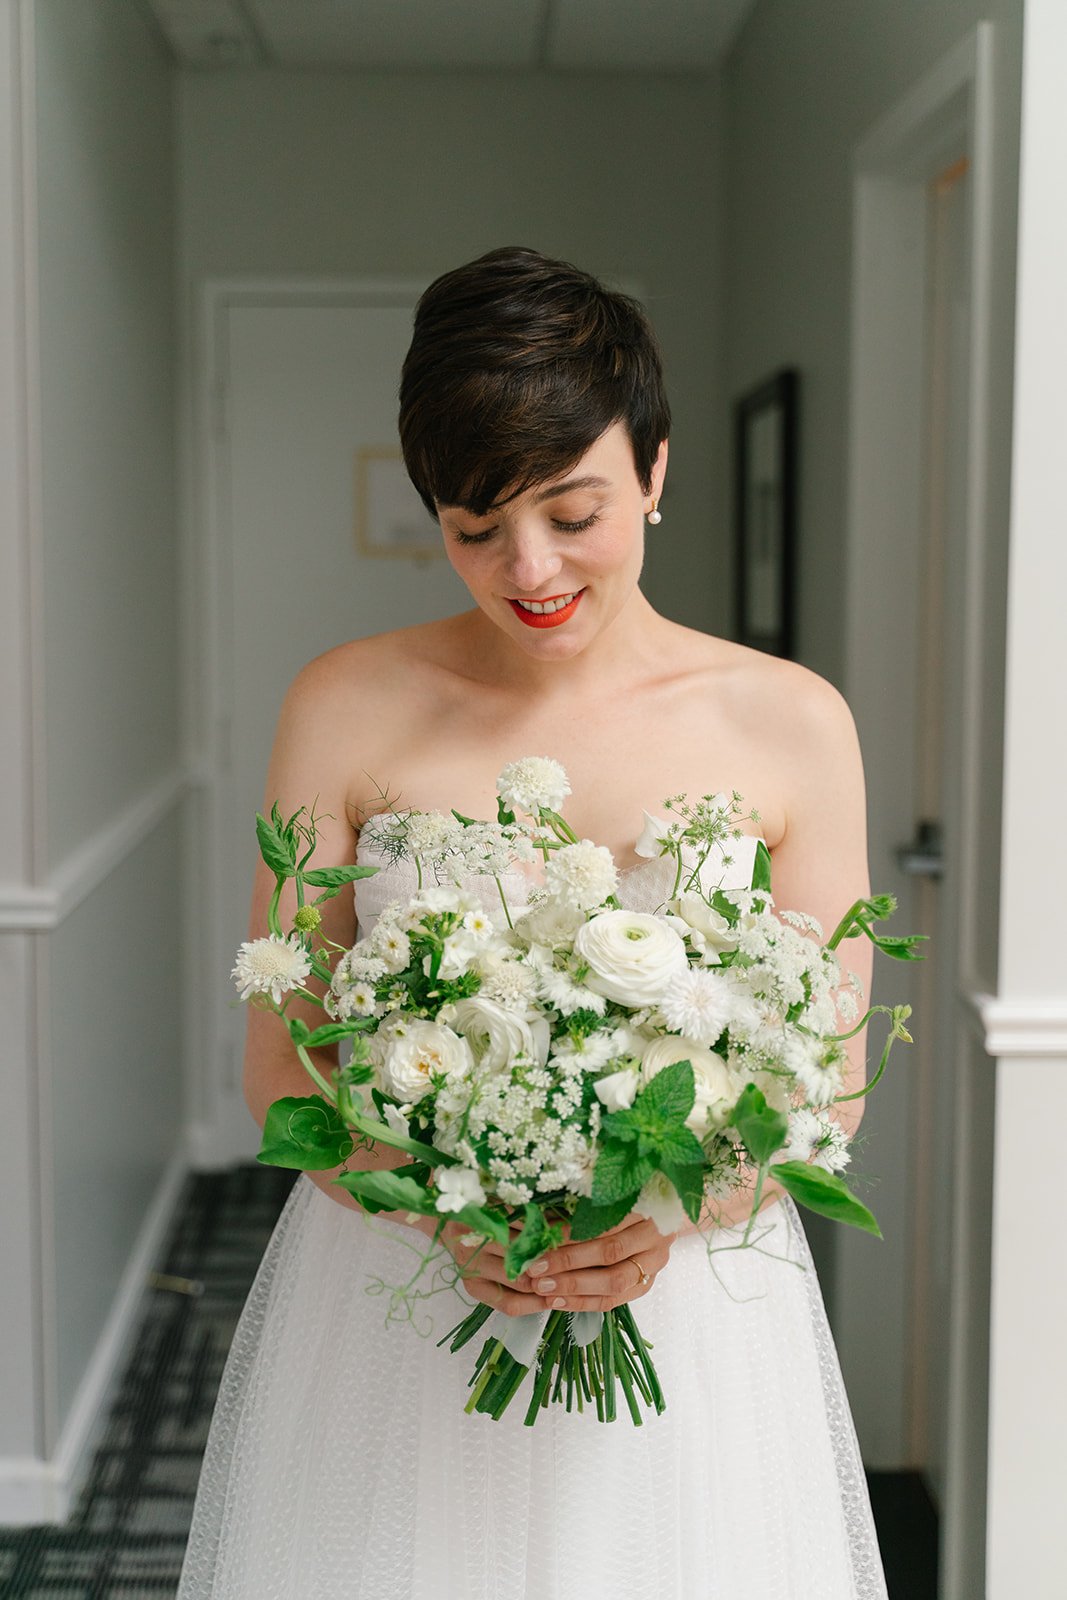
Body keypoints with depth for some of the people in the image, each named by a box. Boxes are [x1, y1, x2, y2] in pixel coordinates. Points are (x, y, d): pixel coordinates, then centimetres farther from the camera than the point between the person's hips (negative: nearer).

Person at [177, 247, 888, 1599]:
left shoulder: (789, 724, -3)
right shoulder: (348, 710, -3)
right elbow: (279, 1059, -1)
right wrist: (450, 1212, -18)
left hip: (692, 1310, 0)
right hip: (389, 1314, 0)